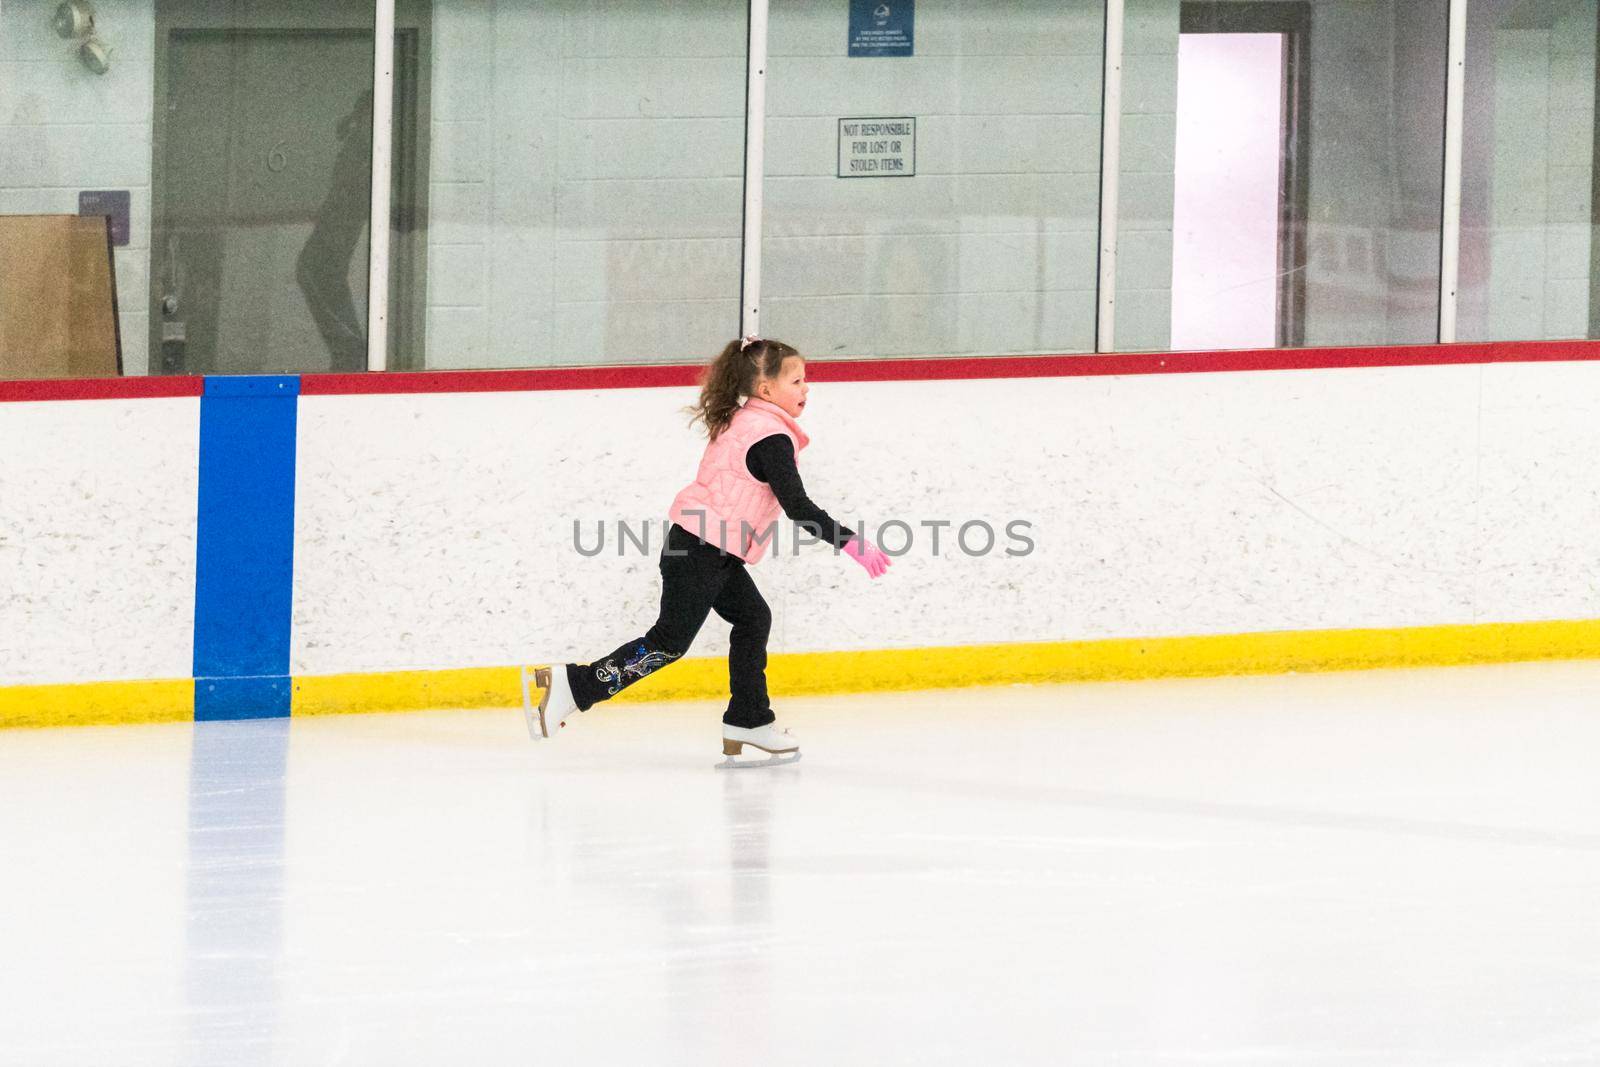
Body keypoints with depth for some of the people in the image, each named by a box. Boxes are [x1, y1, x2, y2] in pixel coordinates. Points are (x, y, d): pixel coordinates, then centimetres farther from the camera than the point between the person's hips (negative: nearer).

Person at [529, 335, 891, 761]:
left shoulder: (743, 422, 13)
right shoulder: (772, 438, -17)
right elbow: (798, 507, -19)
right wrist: (852, 544, -15)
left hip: (712, 549, 10)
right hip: (703, 552, -10)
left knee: (753, 618, 15)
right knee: (669, 641, -6)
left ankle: (749, 722, 17)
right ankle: (574, 685, -6)